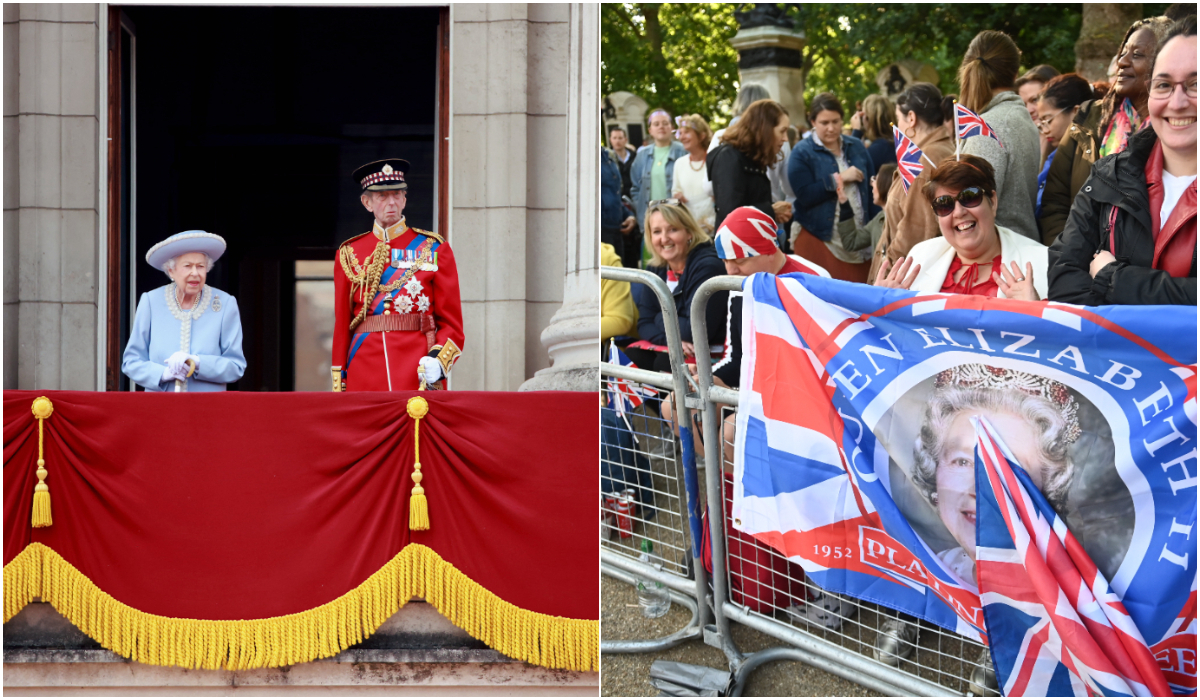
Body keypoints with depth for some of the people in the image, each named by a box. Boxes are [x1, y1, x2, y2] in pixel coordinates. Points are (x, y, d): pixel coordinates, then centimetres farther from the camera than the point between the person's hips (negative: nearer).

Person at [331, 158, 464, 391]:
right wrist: (338, 387, 4)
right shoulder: (349, 254, 11)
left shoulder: (434, 249, 6)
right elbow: (341, 326, 11)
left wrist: (438, 361, -14)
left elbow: (451, 322, 4)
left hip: (420, 377, -1)